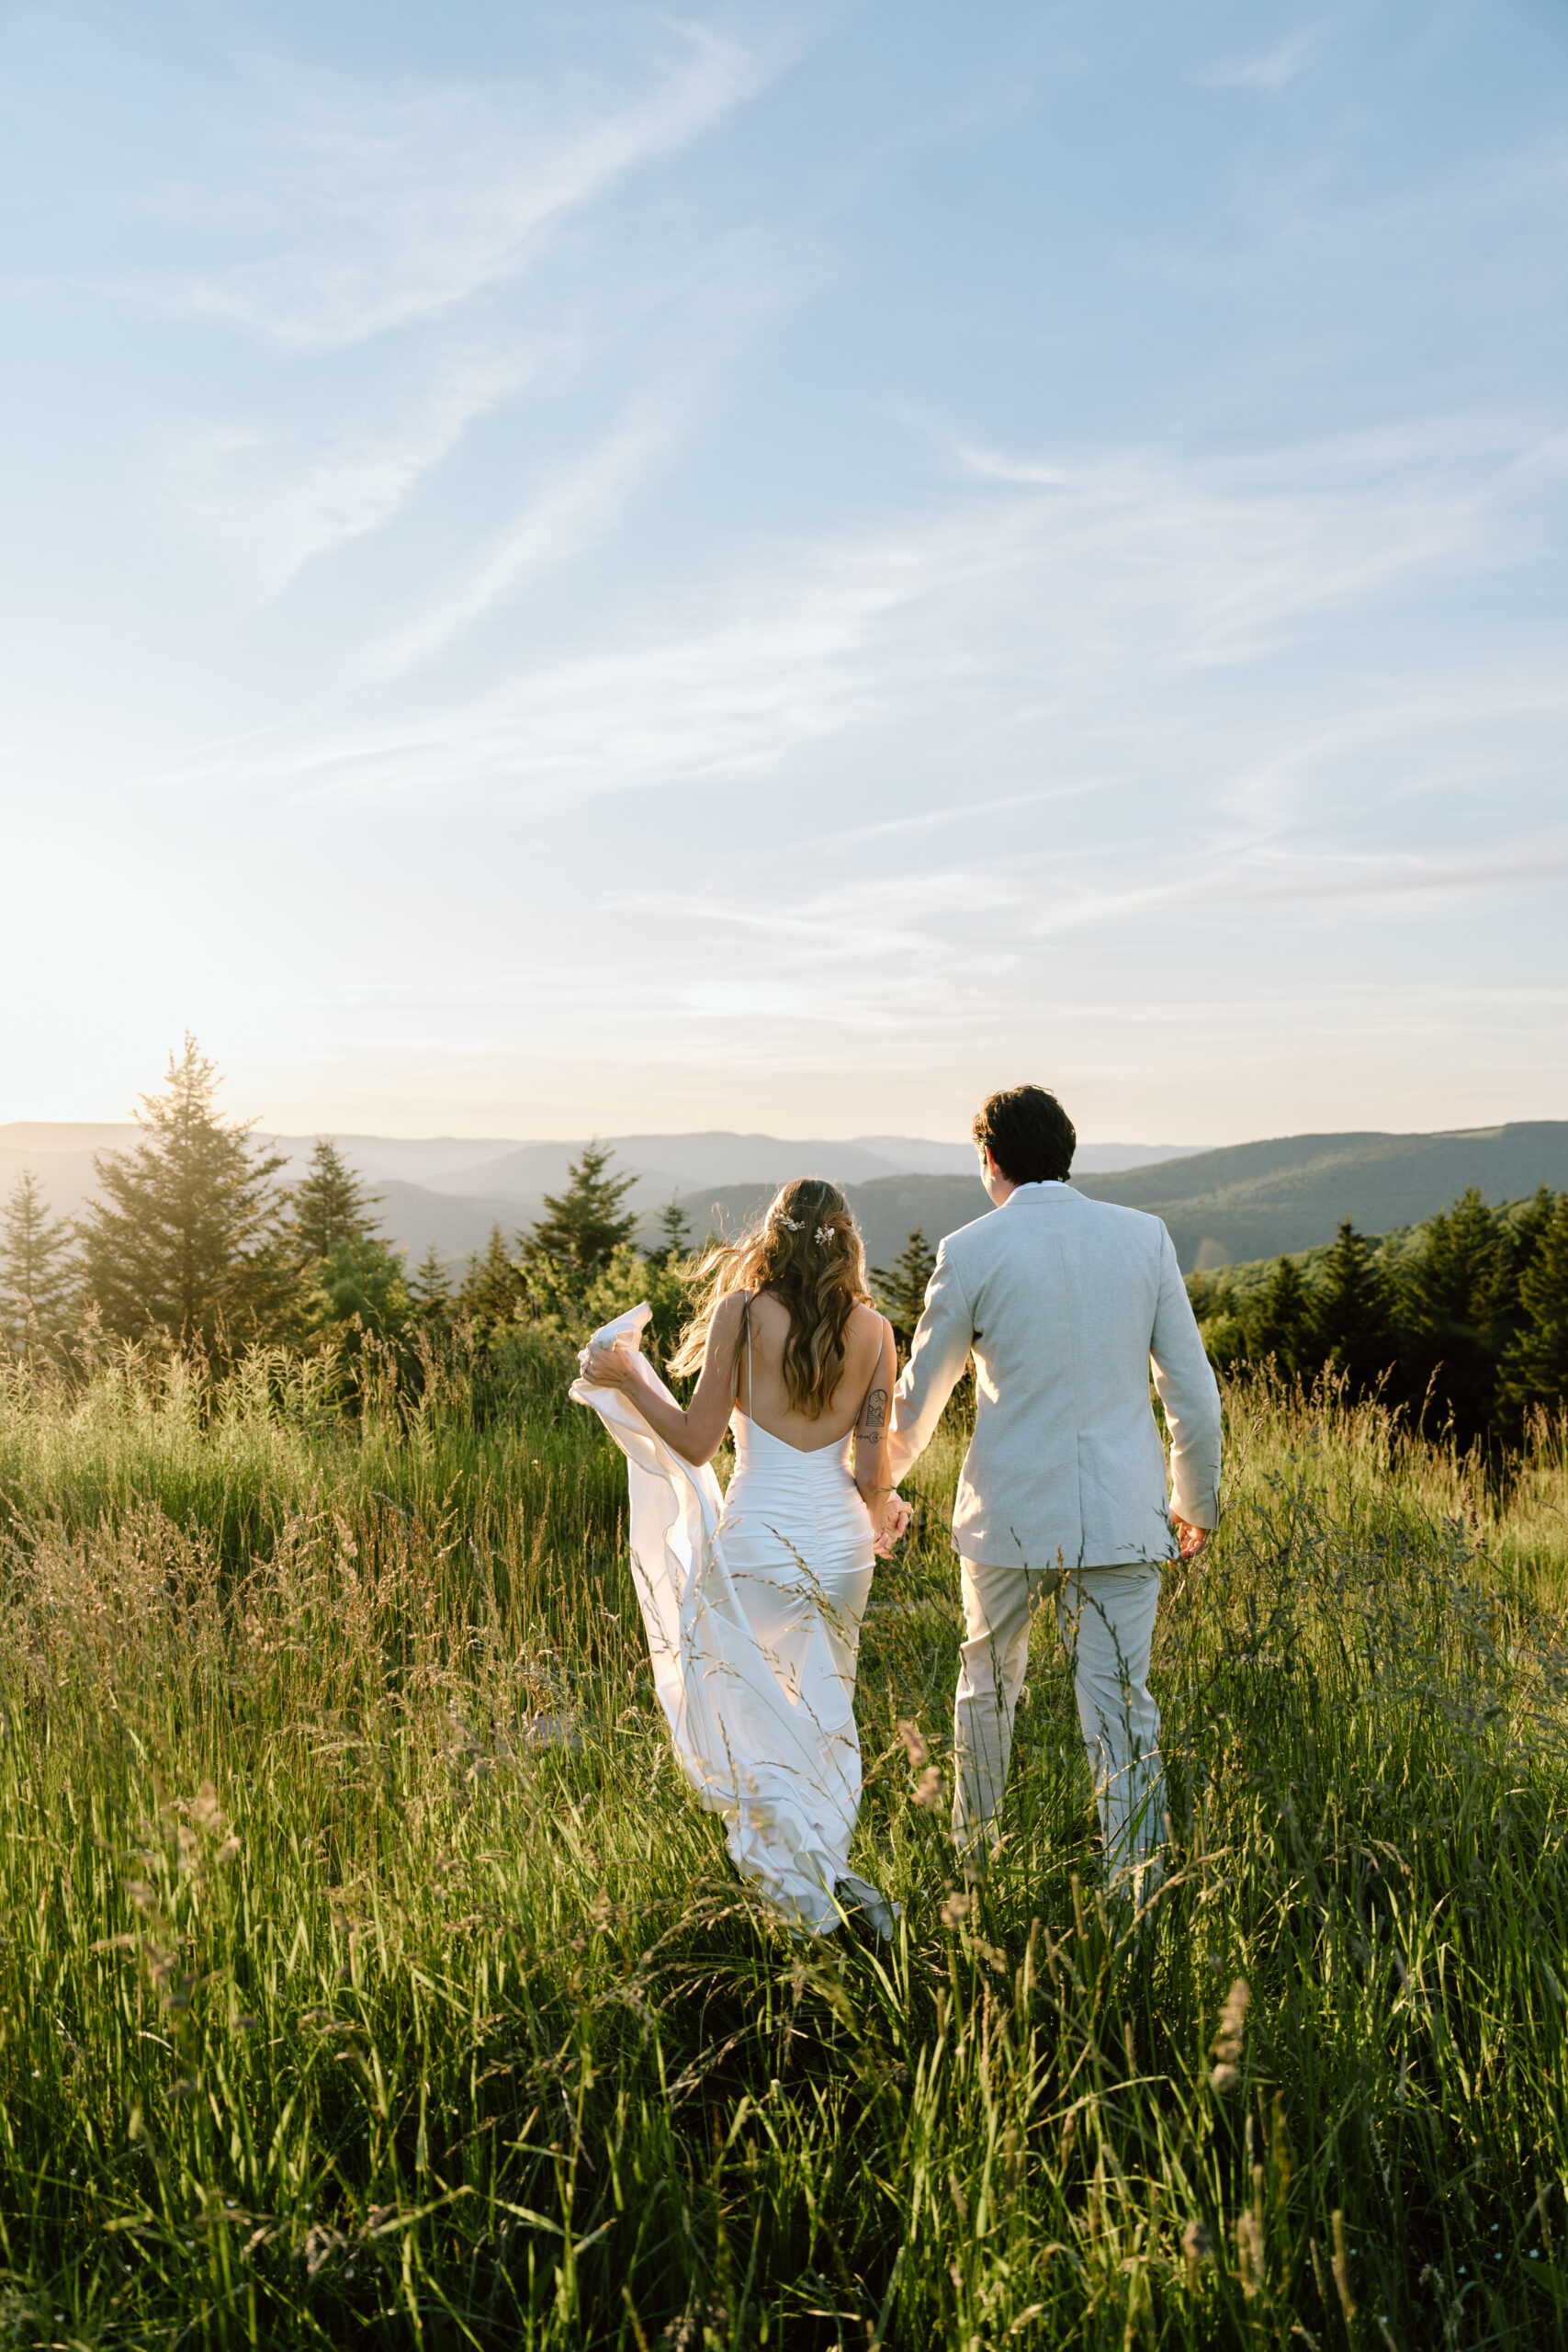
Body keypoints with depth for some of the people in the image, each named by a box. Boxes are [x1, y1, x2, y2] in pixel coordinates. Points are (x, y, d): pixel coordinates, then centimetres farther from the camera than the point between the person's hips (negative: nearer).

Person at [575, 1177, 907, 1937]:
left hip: (756, 1543, -4)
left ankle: (810, 1894, -2)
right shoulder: (872, 1330, 1)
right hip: (840, 1546, 4)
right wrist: (884, 1509, 21)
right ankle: (829, 1872, 23)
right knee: (822, 1719, 21)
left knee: (746, 1728, 7)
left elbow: (696, 1442, -5)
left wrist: (625, 1377, 7)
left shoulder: (742, 1312, -6)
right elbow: (871, 1471, -1)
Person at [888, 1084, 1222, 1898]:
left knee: (988, 1677, 21)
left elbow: (918, 1399, 4)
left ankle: (972, 1851, 38)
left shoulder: (970, 1252, -6)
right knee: (1121, 1705, 7)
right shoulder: (1144, 1235, 1)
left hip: (1010, 1512, -1)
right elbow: (1194, 1392, 3)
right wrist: (1195, 1503, 17)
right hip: (1123, 1514, 1)